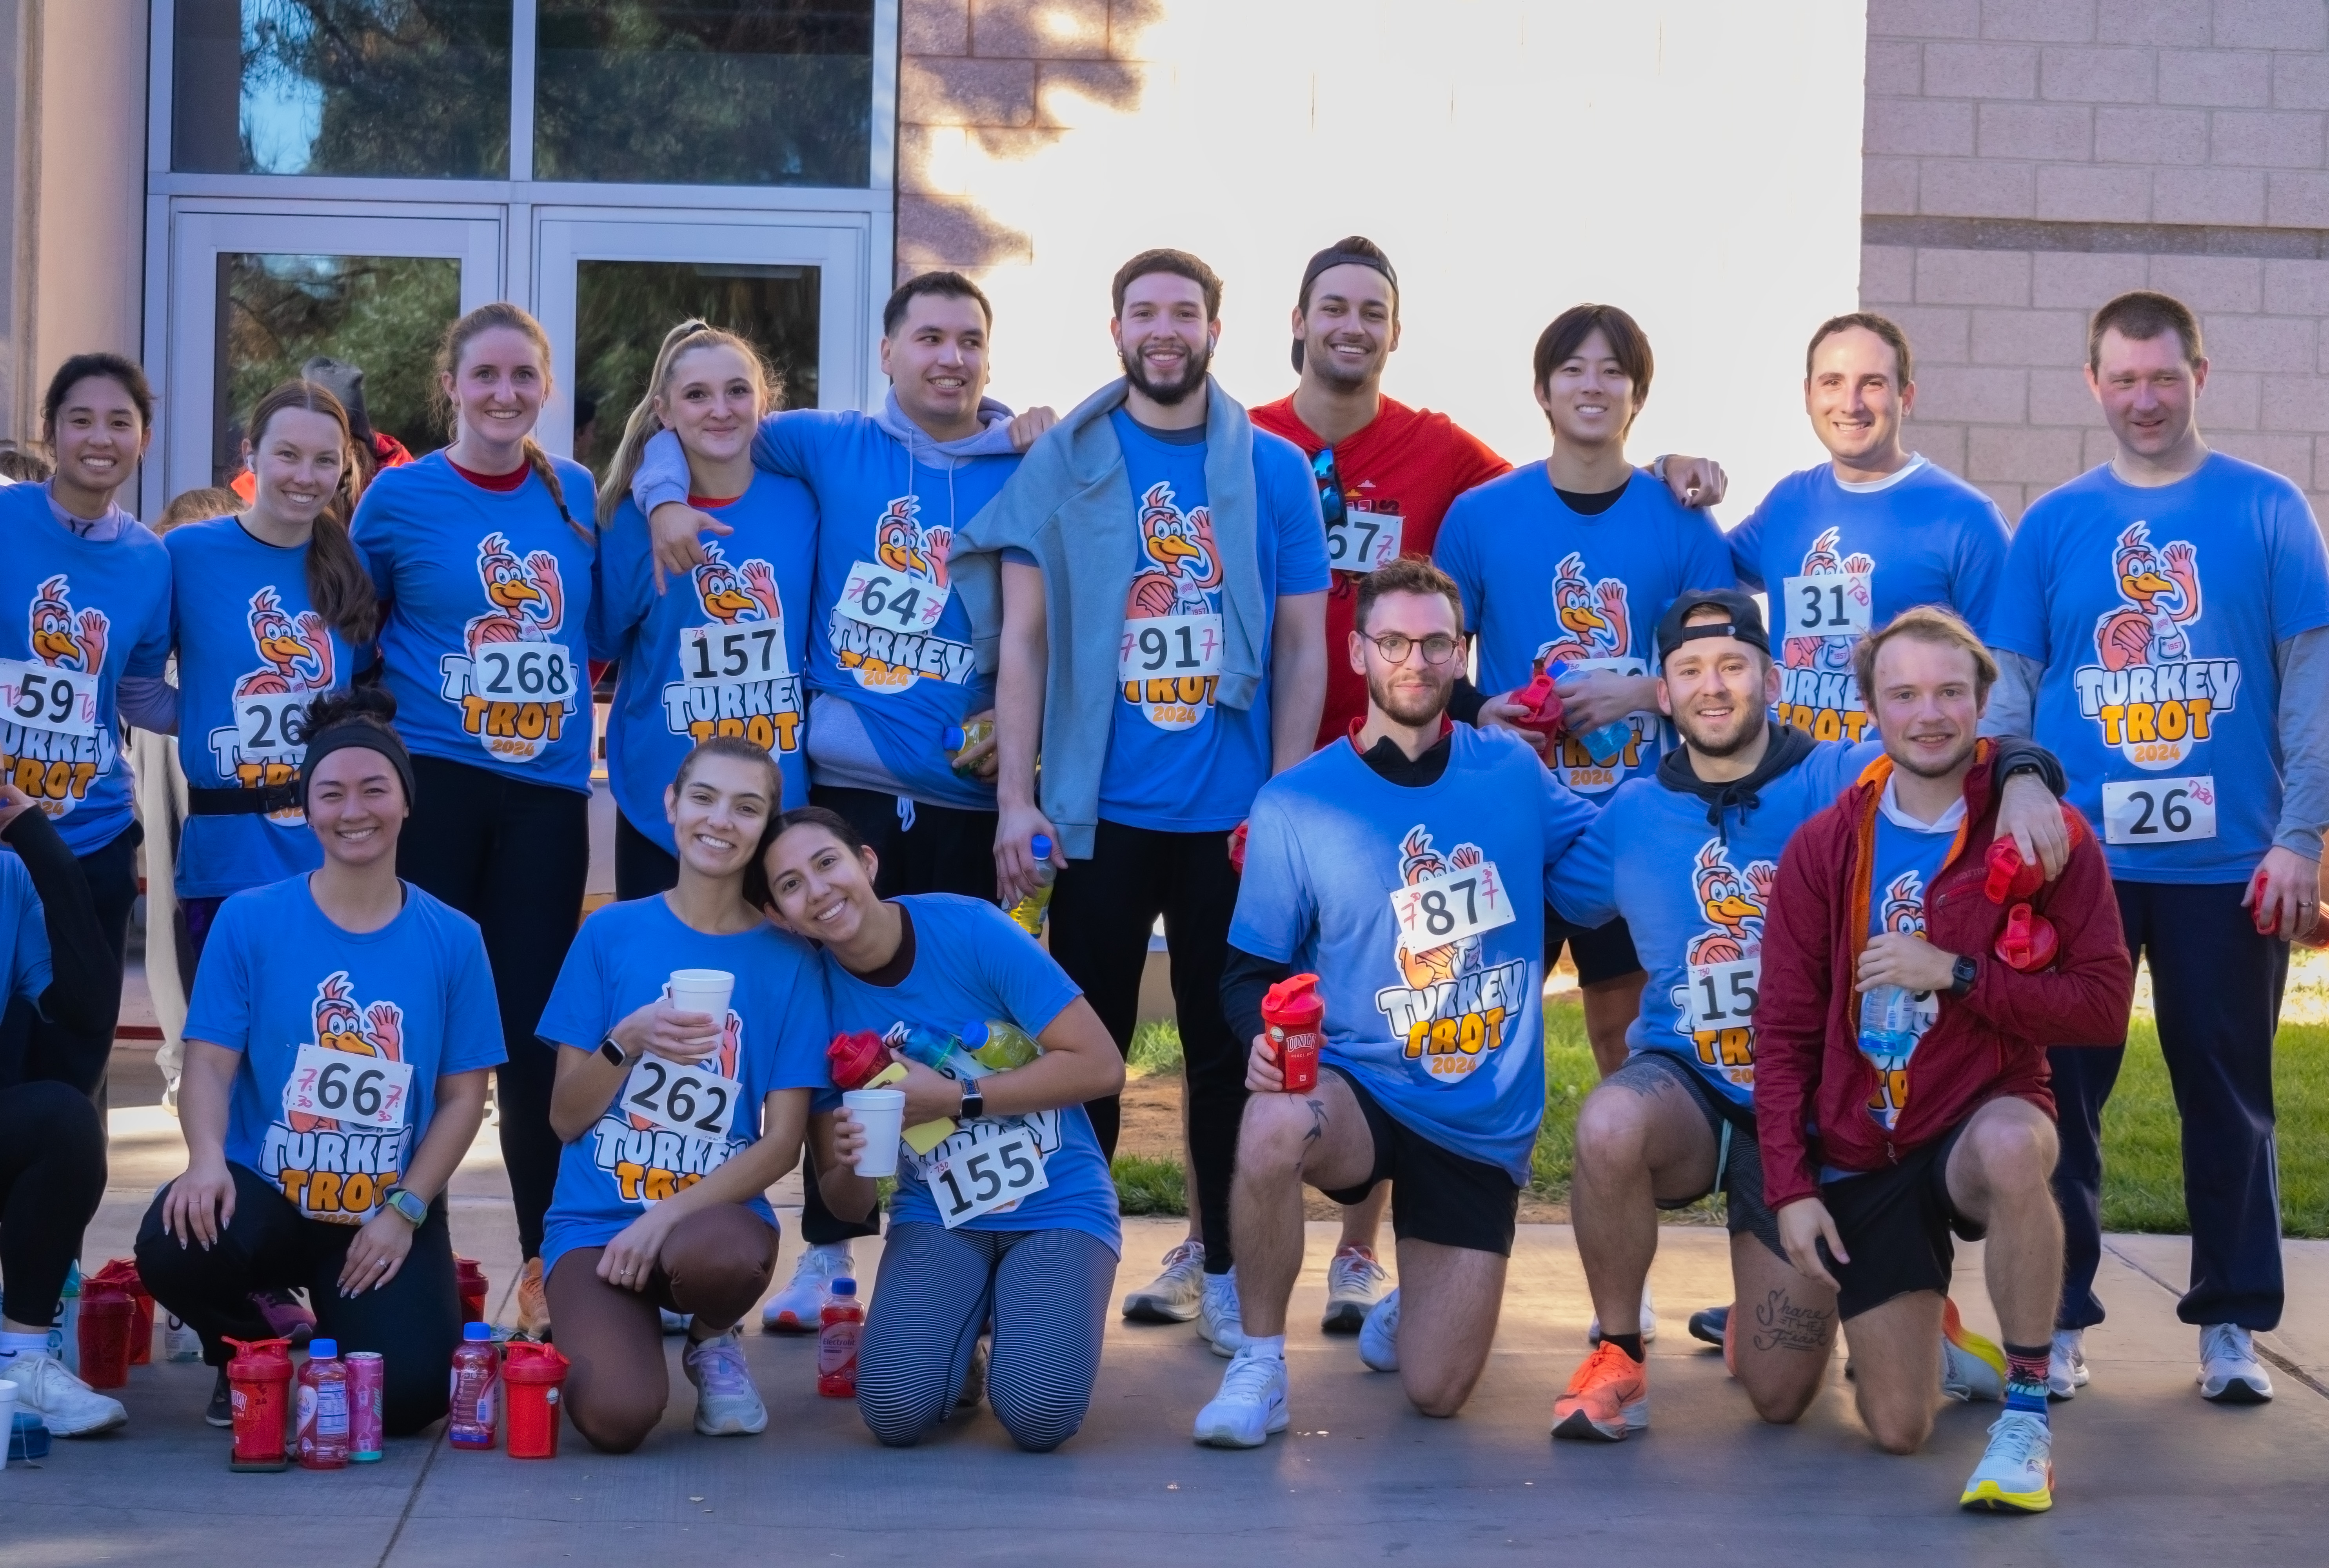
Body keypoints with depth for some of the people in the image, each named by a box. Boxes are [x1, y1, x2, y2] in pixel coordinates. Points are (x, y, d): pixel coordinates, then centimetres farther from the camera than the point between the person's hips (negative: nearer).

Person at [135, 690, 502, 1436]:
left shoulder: (453, 939, 2)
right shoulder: (248, 921, -1)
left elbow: (463, 1096, 3)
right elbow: (210, 1063, -6)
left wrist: (405, 1211, -9)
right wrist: (207, 1160, -26)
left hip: (391, 1214, 1)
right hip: (264, 1194, -1)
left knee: (407, 1396, -20)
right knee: (174, 1247, -35)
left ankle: (339, 1317, 21)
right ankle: (248, 1353, 4)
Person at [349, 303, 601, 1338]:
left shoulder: (579, 498, 7)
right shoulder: (401, 497, 0)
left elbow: (605, 631, 18)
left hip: (549, 791, 2)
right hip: (432, 783, -2)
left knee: (536, 1027, 4)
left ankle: (547, 1261, 13)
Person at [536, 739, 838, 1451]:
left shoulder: (788, 959, 1)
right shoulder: (611, 933, 1)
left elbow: (783, 1141, -4)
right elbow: (566, 1118, 2)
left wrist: (669, 1214, -18)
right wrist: (628, 1042, -18)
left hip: (716, 1211, 0)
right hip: (595, 1220, 0)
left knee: (714, 1257, -39)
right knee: (617, 1417, -28)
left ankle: (713, 1340, -1)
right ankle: (619, 1330, 10)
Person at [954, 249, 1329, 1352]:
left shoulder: (1275, 470, 3)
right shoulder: (1063, 463, 2)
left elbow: (1301, 646, 4)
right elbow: (1024, 637, 2)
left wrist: (1285, 797, -3)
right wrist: (1016, 796, -5)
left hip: (1233, 814, 1)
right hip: (1102, 808, 0)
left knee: (1228, 1044, 9)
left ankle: (1220, 1264, 20)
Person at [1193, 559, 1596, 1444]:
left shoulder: (1513, 772, 2)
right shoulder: (1295, 805, -6)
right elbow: (1252, 972, -4)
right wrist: (1265, 1038, -24)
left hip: (1487, 1126, 2)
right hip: (1360, 1090, -2)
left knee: (1436, 1393, -1)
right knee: (1274, 1127, -39)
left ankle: (1415, 1310, 38)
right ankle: (1259, 1365, -16)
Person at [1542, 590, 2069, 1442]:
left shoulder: (1841, 780, -7)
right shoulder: (1630, 815, 3)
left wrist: (2022, 776, -43)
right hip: (1686, 1087, 1)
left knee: (1780, 1395, -1)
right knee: (1610, 1126, -38)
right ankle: (1618, 1355, -14)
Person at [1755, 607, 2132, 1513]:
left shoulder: (2047, 835, -5)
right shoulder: (1822, 849, 1)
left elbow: (2104, 1004, -11)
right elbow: (1783, 1030, 2)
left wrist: (1956, 973, -20)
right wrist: (1789, 1187, -6)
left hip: (1986, 1118, -2)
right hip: (1861, 1156, 3)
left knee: (2009, 1147, -42)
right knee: (1898, 1430, -2)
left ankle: (2027, 1412, -23)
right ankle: (1921, 1320, 37)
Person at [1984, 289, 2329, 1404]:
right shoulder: (2053, 525, 5)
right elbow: (2009, 693, 5)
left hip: (2228, 863, -1)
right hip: (2077, 857, 1)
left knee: (2228, 1091, 8)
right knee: (2061, 1090, 4)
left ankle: (2231, 1320, 20)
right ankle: (2056, 1315, 15)